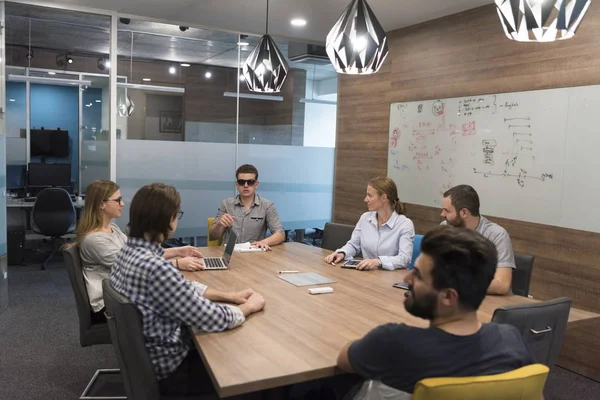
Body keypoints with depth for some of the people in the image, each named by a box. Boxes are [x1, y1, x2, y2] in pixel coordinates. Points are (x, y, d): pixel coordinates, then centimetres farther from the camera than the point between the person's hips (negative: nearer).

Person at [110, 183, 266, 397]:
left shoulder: (129, 250, -3)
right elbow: (212, 320, -27)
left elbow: (181, 288, 9)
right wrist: (249, 306, -9)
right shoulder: (154, 267, -33)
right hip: (168, 368, -8)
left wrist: (229, 296, 1)